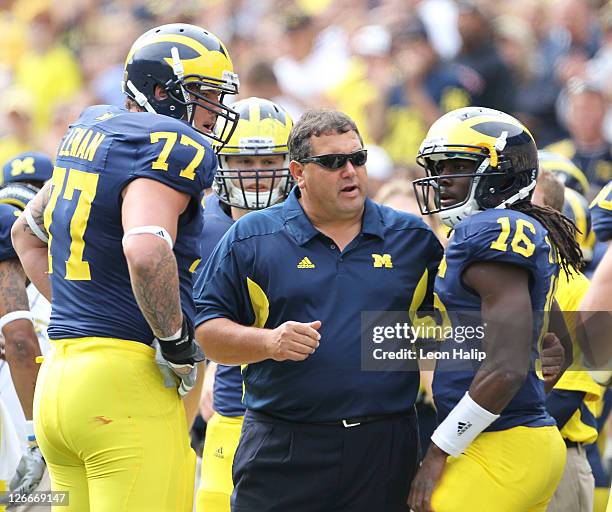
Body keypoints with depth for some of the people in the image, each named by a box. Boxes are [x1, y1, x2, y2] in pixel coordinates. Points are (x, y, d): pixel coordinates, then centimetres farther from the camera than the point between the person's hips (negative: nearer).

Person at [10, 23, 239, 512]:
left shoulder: (92, 128, 16)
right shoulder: (172, 147, -10)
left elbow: (27, 232, 30)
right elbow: (146, 249, -27)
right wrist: (177, 343, -14)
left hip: (58, 378, 9)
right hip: (129, 380, -9)